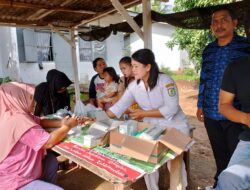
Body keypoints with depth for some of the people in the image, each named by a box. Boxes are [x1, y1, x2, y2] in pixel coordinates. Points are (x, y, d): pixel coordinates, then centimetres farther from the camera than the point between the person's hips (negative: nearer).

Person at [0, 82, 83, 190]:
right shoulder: (18, 120, -29)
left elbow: (40, 122, 9)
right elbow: (49, 142, -30)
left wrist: (60, 123, -6)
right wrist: (67, 126, -14)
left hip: (16, 171, 10)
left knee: (51, 161, 19)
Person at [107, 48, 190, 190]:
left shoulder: (165, 81, -21)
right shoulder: (133, 86, -5)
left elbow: (171, 109, -26)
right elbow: (119, 106, -5)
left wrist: (144, 113, -22)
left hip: (175, 127, -4)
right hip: (151, 128, 5)